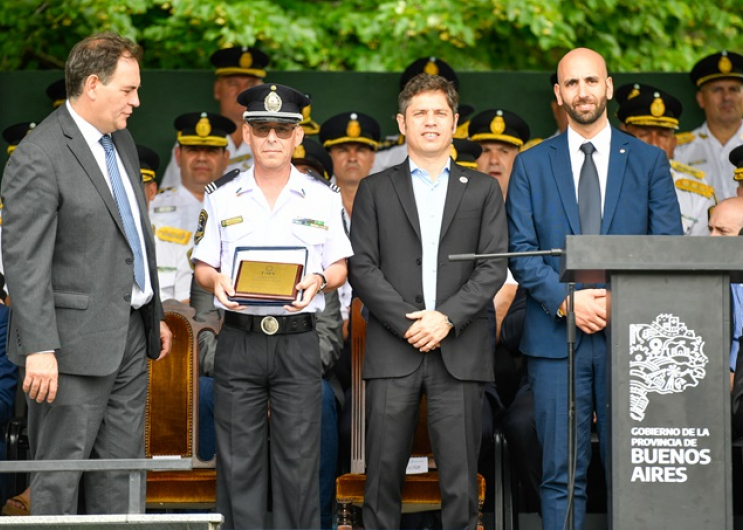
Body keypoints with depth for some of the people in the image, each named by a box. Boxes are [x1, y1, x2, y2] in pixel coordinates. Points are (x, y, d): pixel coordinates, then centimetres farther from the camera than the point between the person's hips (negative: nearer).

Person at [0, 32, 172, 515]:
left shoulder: (122, 141, 12)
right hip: (77, 346, -9)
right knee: (59, 475, -1)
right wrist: (39, 348, -24)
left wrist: (156, 314, 22)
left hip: (130, 334, 9)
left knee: (121, 470, 12)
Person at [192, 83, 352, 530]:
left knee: (298, 459, 0)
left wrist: (319, 280, -13)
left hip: (298, 340, -1)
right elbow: (203, 265, 11)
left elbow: (340, 266, 8)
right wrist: (216, 281, -12)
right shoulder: (223, 196, 9)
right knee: (238, 459, 2)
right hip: (239, 338, 1)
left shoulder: (322, 198, 7)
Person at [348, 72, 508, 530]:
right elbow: (362, 267, 3)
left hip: (459, 351, 0)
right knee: (384, 472, -1)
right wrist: (408, 323, -9)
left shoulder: (483, 190, 13)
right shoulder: (376, 190, 12)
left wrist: (447, 317, -10)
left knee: (460, 475, -2)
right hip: (393, 352, 0)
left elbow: (494, 268, 4)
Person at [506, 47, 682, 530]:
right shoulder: (532, 165, 10)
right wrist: (565, 300, -12)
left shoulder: (649, 161, 10)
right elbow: (520, 251, 3)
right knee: (563, 474, -1)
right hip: (557, 336, 0)